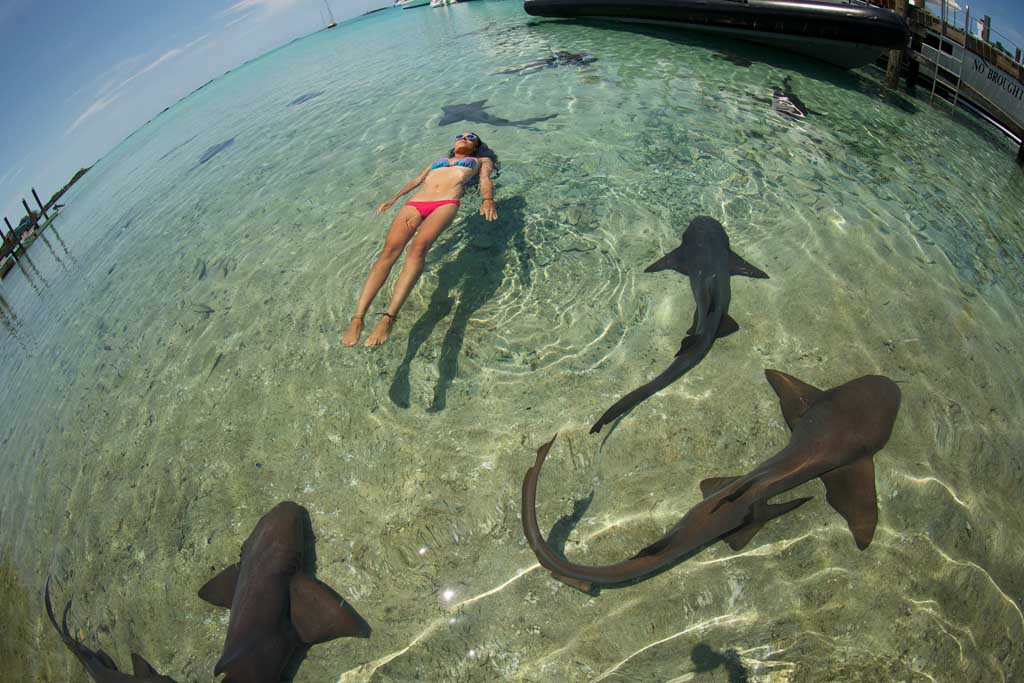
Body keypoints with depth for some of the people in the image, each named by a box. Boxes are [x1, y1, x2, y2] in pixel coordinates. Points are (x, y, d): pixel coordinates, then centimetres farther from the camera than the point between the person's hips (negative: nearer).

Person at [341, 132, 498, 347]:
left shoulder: (482, 161, 31)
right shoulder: (438, 161, 41)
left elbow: (485, 180, 12)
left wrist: (487, 199, -9)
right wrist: (393, 199, 23)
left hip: (446, 202, -3)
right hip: (415, 203, 4)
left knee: (418, 247, -33)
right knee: (390, 249, -22)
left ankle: (388, 318, -46)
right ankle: (358, 318, -32)